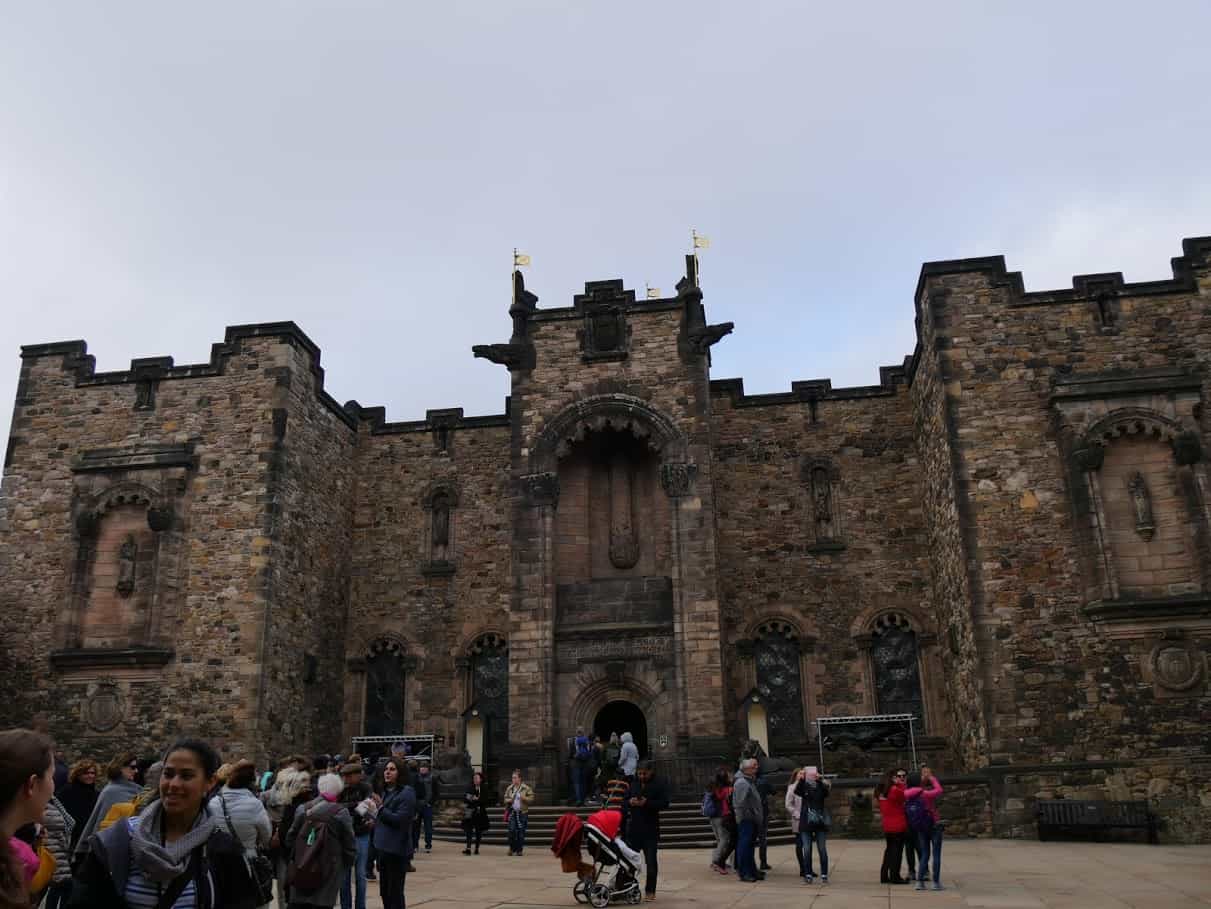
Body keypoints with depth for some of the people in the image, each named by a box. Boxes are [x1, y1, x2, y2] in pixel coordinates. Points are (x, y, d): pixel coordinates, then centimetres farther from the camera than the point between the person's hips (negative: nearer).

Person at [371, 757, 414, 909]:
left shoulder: (406, 792, -12)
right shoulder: (386, 791, 13)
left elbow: (400, 819, -19)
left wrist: (380, 808, -19)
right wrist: (375, 821, 6)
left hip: (397, 849, -8)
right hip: (383, 848, 8)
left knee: (395, 892, -3)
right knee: (384, 891, 14)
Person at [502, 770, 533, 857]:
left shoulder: (526, 788, -1)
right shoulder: (509, 788, 9)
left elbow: (531, 798, -2)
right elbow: (505, 798, 18)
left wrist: (524, 798, -19)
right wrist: (508, 800, -4)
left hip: (522, 812, -2)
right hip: (512, 812, 2)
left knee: (521, 832, 0)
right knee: (511, 830, -7)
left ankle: (519, 850, 11)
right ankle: (512, 849, 7)